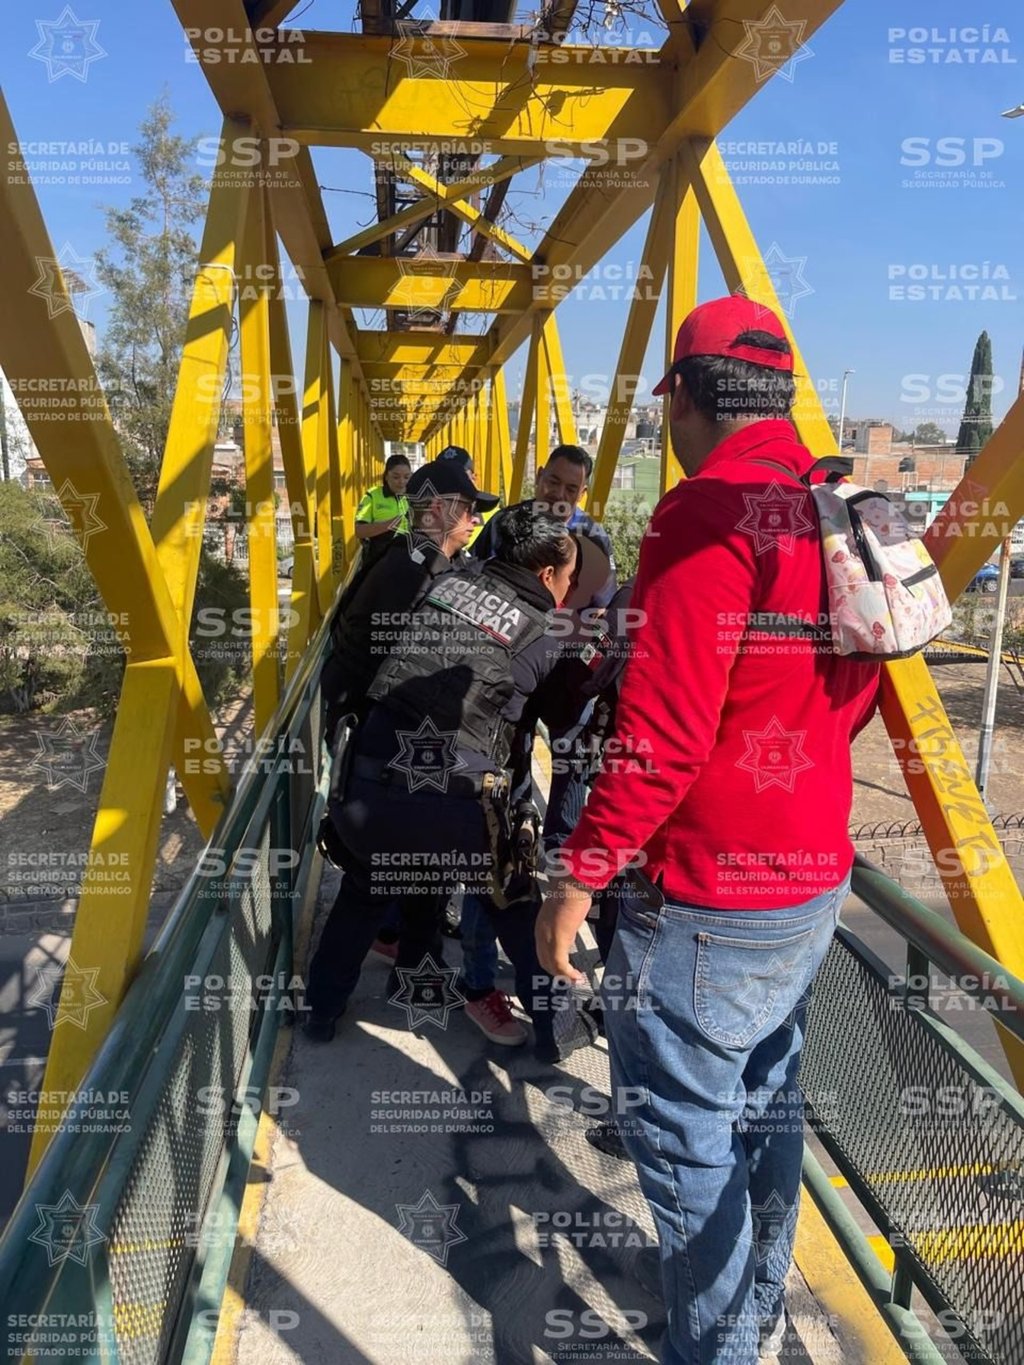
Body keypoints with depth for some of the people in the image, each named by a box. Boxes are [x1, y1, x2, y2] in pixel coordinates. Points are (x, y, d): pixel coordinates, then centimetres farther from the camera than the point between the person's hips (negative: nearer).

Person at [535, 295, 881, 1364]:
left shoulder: (708, 516, -20)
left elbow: (663, 733, -25)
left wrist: (579, 875, -16)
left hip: (707, 896, -9)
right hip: (815, 877, 9)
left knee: (682, 1125, 8)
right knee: (763, 1097, 23)